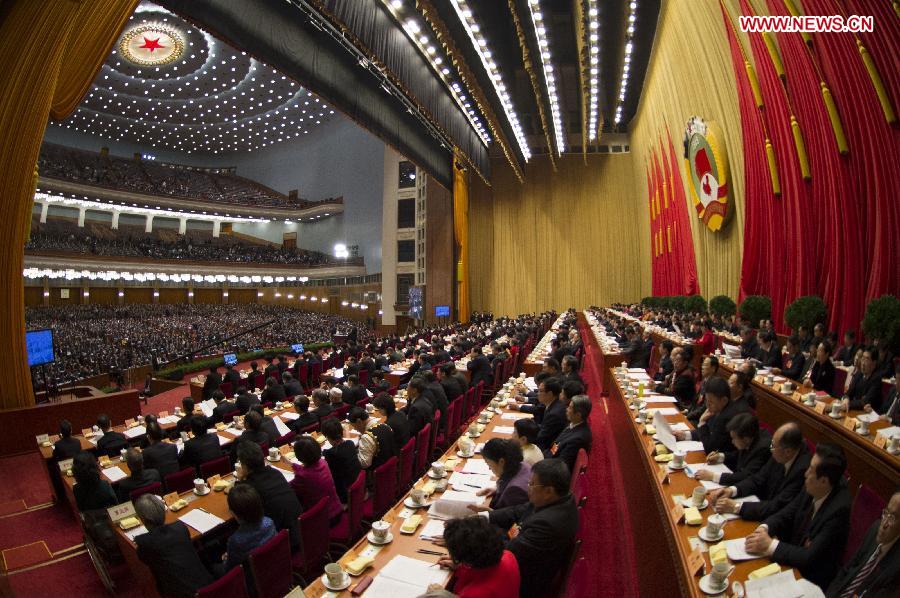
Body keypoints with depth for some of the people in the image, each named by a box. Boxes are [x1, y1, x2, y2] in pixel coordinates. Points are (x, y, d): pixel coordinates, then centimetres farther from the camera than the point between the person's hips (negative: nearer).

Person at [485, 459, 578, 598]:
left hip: (527, 585, -8)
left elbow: (506, 554, -28)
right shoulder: (560, 500, -10)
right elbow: (518, 512, 0)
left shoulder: (547, 523, -37)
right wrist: (485, 516, -9)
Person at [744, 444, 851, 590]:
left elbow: (810, 558, -25)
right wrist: (764, 528, -14)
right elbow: (786, 515, 3)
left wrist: (770, 545, -25)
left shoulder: (839, 509, -27)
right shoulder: (811, 490, -9)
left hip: (811, 581, -5)